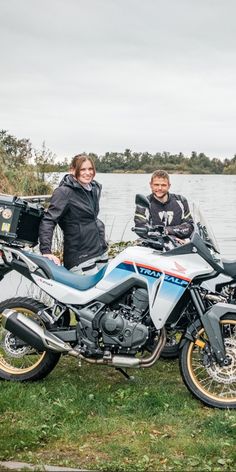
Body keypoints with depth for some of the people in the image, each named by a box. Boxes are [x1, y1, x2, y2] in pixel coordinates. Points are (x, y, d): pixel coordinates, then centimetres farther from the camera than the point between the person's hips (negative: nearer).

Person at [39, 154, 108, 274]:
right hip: (80, 259, -8)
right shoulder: (64, 192, -13)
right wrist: (46, 251, -28)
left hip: (101, 253, 8)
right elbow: (48, 221, -18)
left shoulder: (95, 188, 12)